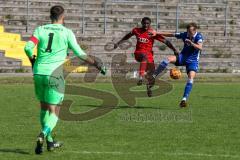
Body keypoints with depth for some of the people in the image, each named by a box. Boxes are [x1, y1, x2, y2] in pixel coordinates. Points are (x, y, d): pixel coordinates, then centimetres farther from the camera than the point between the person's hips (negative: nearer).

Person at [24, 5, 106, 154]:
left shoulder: (40, 29, 7)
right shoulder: (67, 32, 0)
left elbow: (28, 48, -5)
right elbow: (79, 53, -2)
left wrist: (33, 60, 15)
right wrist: (96, 63, 12)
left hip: (38, 73, 4)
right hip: (54, 74, -4)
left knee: (44, 107, 20)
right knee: (54, 112, 0)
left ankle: (50, 141, 27)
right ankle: (43, 135, -27)